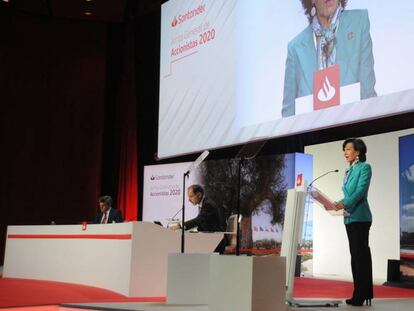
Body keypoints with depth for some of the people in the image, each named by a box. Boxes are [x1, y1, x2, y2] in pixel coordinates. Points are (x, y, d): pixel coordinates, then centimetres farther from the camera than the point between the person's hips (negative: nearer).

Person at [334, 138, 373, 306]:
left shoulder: (364, 167, -5)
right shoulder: (349, 171, 18)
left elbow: (360, 191, -16)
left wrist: (344, 204, -27)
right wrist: (338, 204, 5)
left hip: (359, 217, -9)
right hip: (349, 217, 9)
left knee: (360, 254, -9)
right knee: (357, 255, 9)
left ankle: (360, 295, -8)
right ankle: (364, 293, 13)